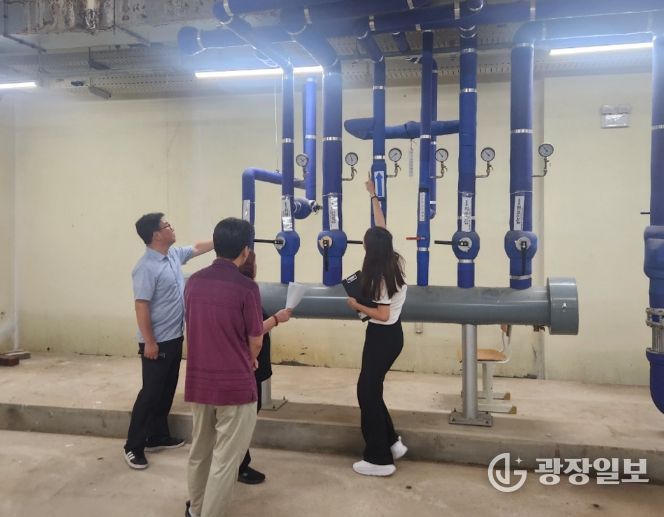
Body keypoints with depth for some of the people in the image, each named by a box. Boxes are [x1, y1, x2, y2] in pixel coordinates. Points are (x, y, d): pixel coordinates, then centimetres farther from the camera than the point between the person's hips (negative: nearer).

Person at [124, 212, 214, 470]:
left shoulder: (174, 254, 6)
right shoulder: (146, 268, -20)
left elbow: (197, 248, 24)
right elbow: (141, 306, -22)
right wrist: (149, 342, -22)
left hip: (175, 338, 9)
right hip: (157, 342, -9)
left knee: (167, 391, 16)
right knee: (151, 393, -2)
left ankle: (158, 436, 29)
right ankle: (133, 446, 9)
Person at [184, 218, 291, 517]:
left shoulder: (194, 282, 1)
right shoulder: (246, 287, -16)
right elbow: (255, 342, -8)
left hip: (198, 381, 7)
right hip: (235, 384, -6)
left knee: (199, 450, 23)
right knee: (225, 459, 7)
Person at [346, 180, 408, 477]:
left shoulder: (379, 276, -21)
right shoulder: (394, 262, 2)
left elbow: (382, 315, -24)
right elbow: (381, 229, 13)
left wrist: (357, 306, -9)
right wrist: (374, 196, 21)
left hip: (382, 336, -8)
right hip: (390, 334, 9)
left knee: (368, 391, 0)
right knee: (371, 388, 17)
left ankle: (379, 459, 7)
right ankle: (391, 443, 23)